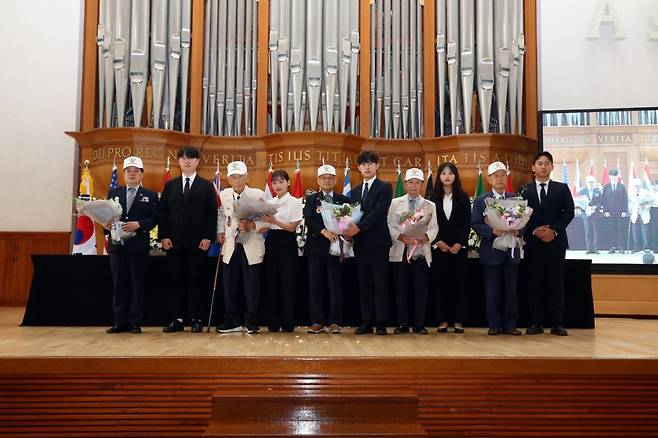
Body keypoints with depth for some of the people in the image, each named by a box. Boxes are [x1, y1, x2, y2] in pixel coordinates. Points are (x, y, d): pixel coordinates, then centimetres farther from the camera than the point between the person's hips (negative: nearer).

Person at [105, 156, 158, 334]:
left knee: (137, 284, 1)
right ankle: (120, 321, 12)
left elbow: (154, 218, -3)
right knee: (119, 284, 5)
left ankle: (135, 322, 7)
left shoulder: (150, 196, 7)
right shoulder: (113, 193, 15)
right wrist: (106, 223, -11)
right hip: (117, 244, 3)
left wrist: (138, 224, -18)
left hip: (138, 245, -2)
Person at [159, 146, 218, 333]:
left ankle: (196, 320, 6)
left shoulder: (206, 186, 6)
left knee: (196, 280, 1)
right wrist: (163, 236, -2)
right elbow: (162, 212, 9)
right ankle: (177, 320, 9)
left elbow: (212, 214, 1)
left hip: (198, 242, -2)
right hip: (174, 241, 2)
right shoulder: (170, 185, 13)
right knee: (177, 280, 4)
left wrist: (208, 237, -8)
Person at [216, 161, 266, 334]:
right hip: (231, 247, 4)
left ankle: (252, 323, 13)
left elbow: (266, 220, -6)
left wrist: (251, 225, -21)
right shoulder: (224, 195, 6)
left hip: (252, 248, -3)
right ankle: (232, 322, 20)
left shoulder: (258, 195, -5)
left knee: (252, 286, 0)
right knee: (229, 286, 6)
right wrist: (220, 231, 9)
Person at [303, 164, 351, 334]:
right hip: (315, 246, 1)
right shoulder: (311, 199, 10)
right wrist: (324, 231, -20)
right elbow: (308, 220, -5)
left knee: (335, 285, -2)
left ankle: (335, 322, 2)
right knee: (315, 285, 1)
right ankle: (317, 322, 7)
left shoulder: (343, 200, 12)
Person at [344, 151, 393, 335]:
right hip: (360, 242, 5)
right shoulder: (355, 191, 18)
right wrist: (348, 230, -7)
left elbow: (378, 212, -13)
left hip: (378, 241, -5)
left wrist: (358, 227, -21)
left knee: (380, 283, -3)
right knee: (364, 283, 6)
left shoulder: (385, 187, 0)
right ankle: (366, 322, 11)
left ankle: (381, 323, 1)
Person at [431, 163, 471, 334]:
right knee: (440, 282, 1)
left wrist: (459, 244, -10)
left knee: (458, 283, 1)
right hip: (438, 246, 0)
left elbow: (467, 223, 1)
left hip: (459, 246, 0)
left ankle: (458, 321, 6)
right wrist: (438, 242, -9)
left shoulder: (463, 197, 5)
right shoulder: (433, 198, 5)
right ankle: (443, 320, 7)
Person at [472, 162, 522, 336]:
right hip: (491, 251, -2)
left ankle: (510, 325, 13)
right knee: (492, 292, 1)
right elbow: (475, 224, -4)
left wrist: (518, 230, -12)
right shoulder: (481, 201, 3)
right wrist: (492, 230, -20)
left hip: (511, 251, 3)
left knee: (511, 290, 5)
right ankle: (494, 325, 10)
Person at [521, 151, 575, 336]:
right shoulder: (525, 190, 9)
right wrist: (535, 231, -11)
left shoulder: (562, 189, 9)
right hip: (533, 243, 0)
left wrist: (554, 231, -11)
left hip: (556, 242, 0)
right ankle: (536, 323, 7)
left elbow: (569, 213, 0)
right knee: (534, 284, 2)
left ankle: (557, 324, 6)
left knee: (557, 284, 1)